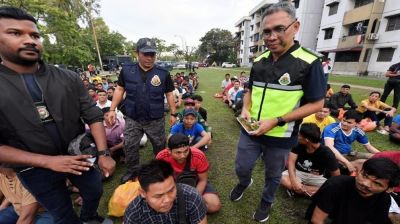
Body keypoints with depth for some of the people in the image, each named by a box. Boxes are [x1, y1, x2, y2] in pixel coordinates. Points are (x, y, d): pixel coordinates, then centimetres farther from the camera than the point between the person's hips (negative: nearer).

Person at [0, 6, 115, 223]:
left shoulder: (68, 78, -9)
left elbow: (93, 116, -10)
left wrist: (104, 153, -18)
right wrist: (48, 161, -21)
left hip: (79, 156, 2)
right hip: (35, 169, -1)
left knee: (95, 192, 23)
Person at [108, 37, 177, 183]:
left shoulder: (163, 73, -7)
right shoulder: (126, 70, -3)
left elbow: (169, 94, 0)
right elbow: (120, 89, 6)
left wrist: (173, 113, 0)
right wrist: (112, 109, 2)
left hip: (156, 120, -1)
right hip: (132, 119, 1)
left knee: (159, 146, 16)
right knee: (129, 147, 12)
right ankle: (131, 171, 38)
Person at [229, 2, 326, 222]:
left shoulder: (309, 62, -15)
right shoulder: (259, 61, 0)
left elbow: (316, 104, -13)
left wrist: (276, 121, -22)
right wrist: (245, 109, -9)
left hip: (281, 136, -3)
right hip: (250, 130, 4)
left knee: (273, 175, 21)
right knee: (241, 168, 18)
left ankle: (266, 201, 50)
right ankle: (244, 183, 52)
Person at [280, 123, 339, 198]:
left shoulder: (326, 153, -17)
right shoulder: (298, 144, -13)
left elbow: (336, 175, -13)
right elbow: (291, 161, -20)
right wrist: (294, 180, -34)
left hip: (316, 177, 0)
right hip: (298, 172, 0)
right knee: (283, 179, -31)